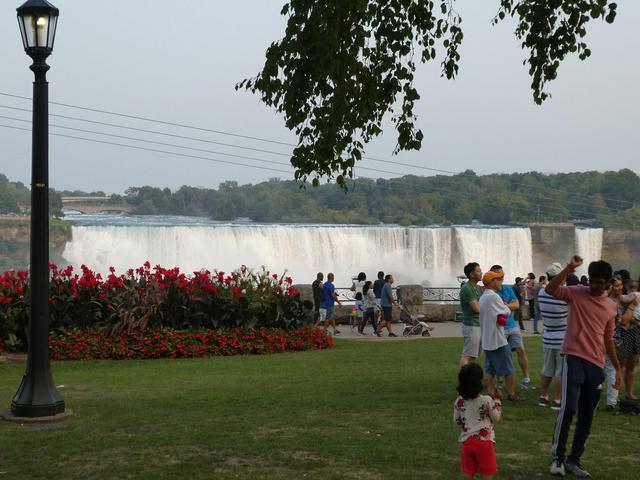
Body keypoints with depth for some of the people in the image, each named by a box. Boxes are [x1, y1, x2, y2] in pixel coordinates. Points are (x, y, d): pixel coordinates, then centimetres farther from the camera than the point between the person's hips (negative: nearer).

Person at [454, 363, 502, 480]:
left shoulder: (459, 401, -3)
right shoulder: (487, 400, -13)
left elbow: (456, 421, 6)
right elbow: (496, 418, -2)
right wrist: (497, 400, 4)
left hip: (467, 441, 3)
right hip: (484, 441, -3)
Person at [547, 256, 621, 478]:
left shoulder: (611, 306, 12)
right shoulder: (576, 293, -1)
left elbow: (608, 339, 20)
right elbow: (550, 290, -20)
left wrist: (617, 368, 19)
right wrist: (569, 268, -28)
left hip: (596, 364, 5)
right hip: (574, 358, -5)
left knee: (586, 416, 8)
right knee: (568, 407, -19)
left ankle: (574, 459, 19)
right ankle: (557, 457, -10)